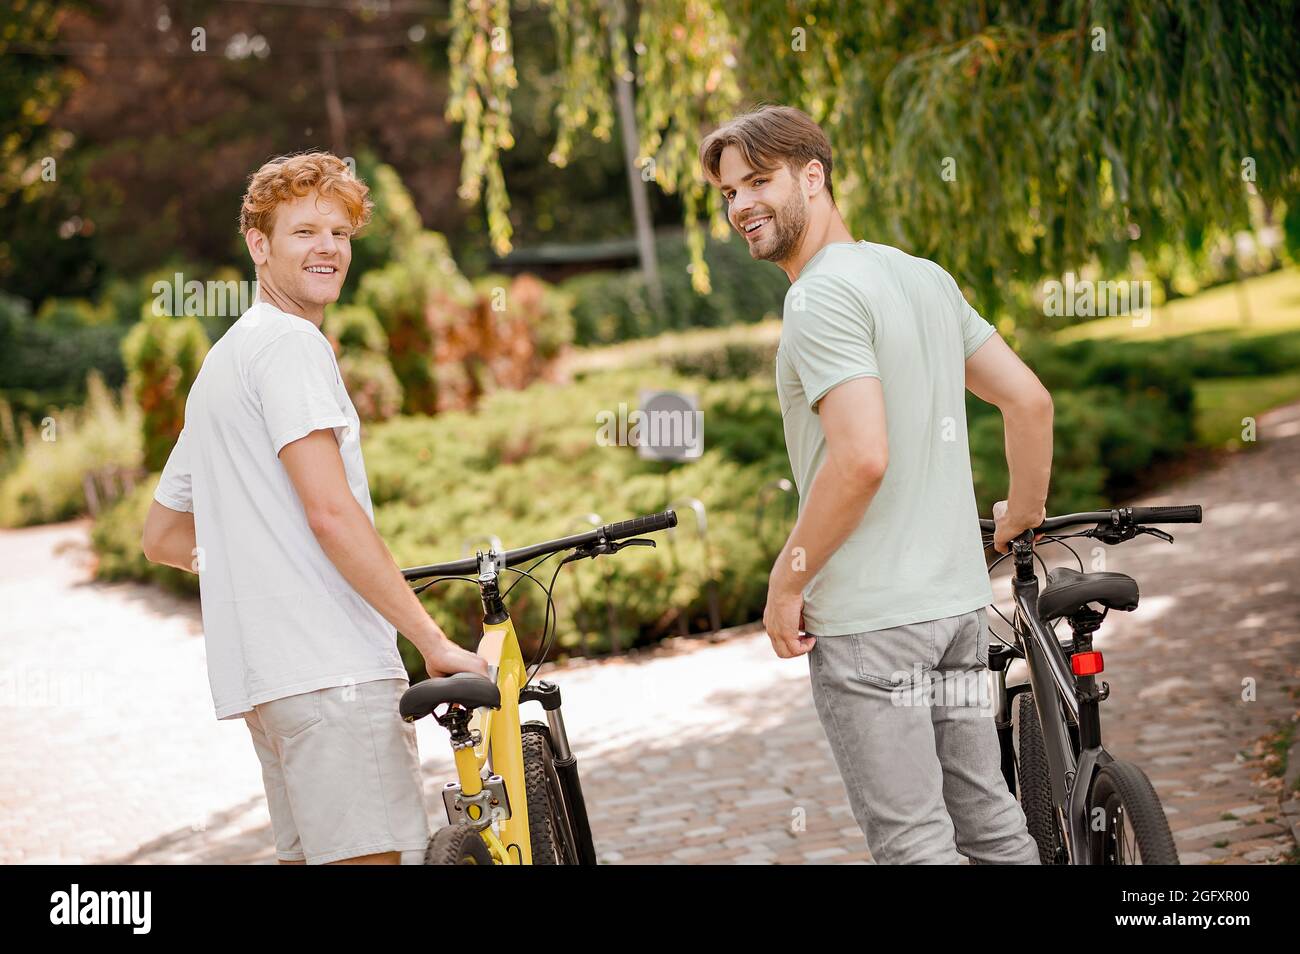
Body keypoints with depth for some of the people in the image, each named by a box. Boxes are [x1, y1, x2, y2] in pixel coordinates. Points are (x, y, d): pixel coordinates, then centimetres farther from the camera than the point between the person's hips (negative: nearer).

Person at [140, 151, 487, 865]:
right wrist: (433, 640, -15)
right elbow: (332, 513, -17)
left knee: (309, 855, 12)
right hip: (329, 663, -10)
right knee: (367, 857, -13)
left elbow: (162, 539, 30)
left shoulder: (222, 360, 25)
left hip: (261, 672, 10)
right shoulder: (290, 342, -6)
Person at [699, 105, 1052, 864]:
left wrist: (785, 584, -15)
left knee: (914, 845, -3)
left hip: (869, 617, -9)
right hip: (959, 600, 9)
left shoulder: (822, 294, -14)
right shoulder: (924, 276, 11)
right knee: (992, 824, 17)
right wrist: (1024, 515, 27)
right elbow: (1030, 401, 12)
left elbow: (861, 458, -25)